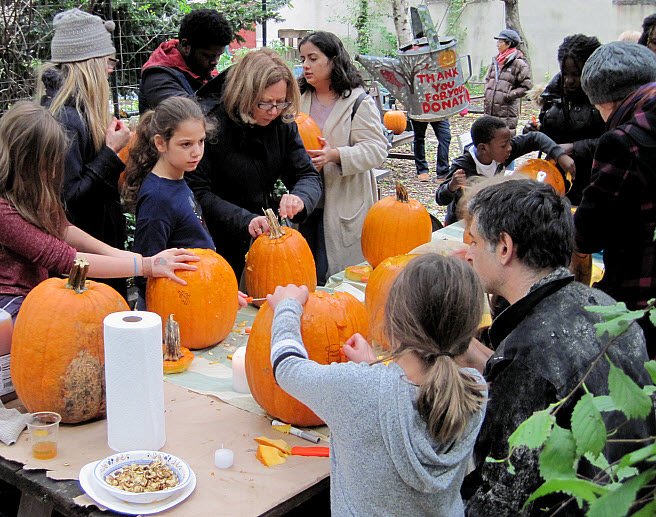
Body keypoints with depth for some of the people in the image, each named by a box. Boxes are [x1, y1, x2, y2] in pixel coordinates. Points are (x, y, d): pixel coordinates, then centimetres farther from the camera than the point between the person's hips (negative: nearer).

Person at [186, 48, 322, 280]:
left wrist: (299, 198, -24)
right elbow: (198, 191, -20)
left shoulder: (283, 124, -3)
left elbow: (308, 176, -1)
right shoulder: (214, 127, -19)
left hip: (268, 234, 5)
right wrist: (244, 220, -30)